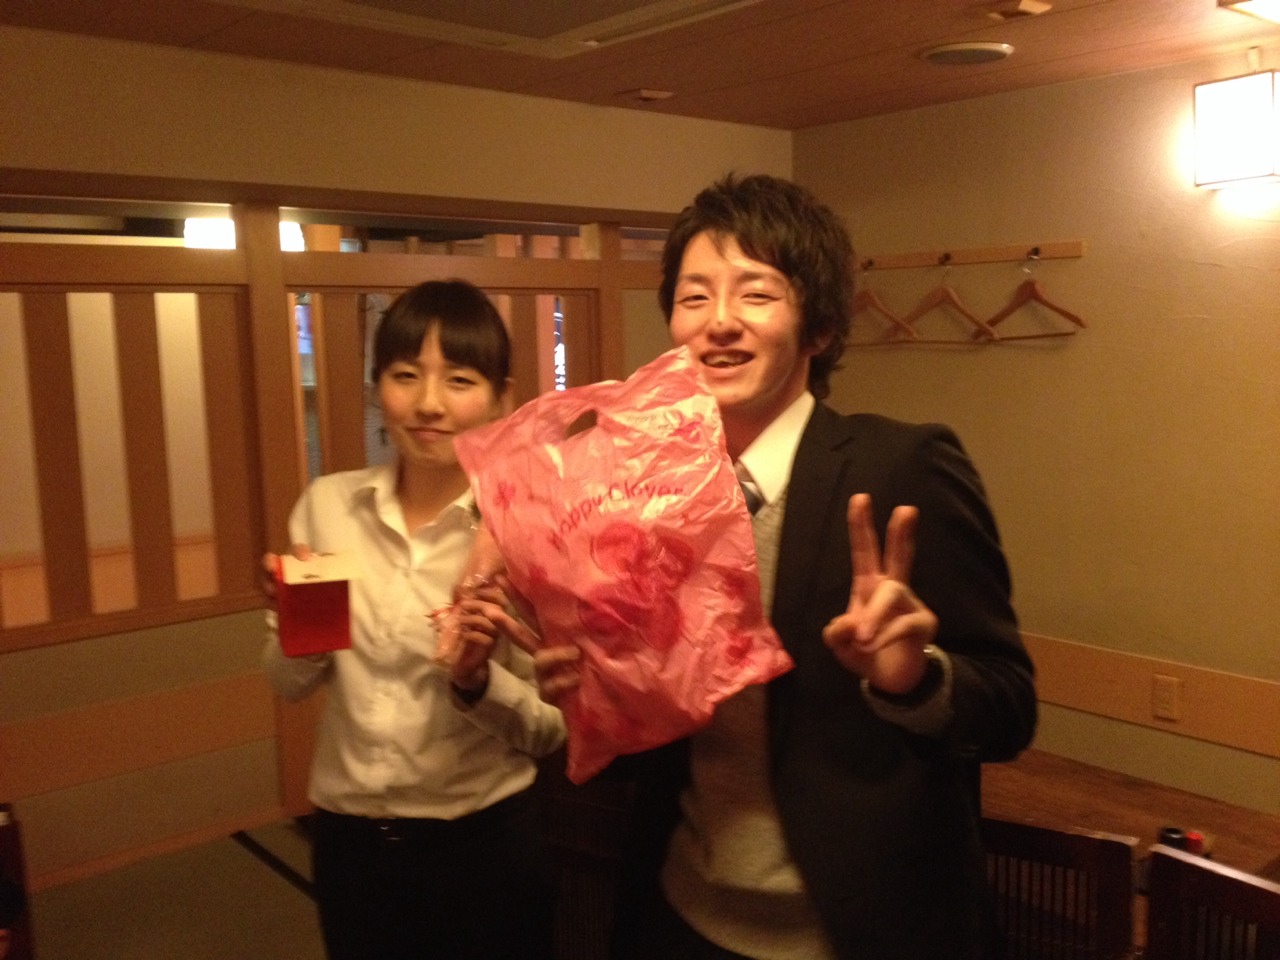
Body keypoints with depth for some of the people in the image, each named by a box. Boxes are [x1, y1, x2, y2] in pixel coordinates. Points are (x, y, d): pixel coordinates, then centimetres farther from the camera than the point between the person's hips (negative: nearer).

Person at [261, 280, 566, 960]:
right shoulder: (327, 506, -5)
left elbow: (551, 728, -9)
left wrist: (477, 681, -27)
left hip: (483, 843, -3)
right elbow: (289, 683, 5)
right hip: (347, 839, 3)